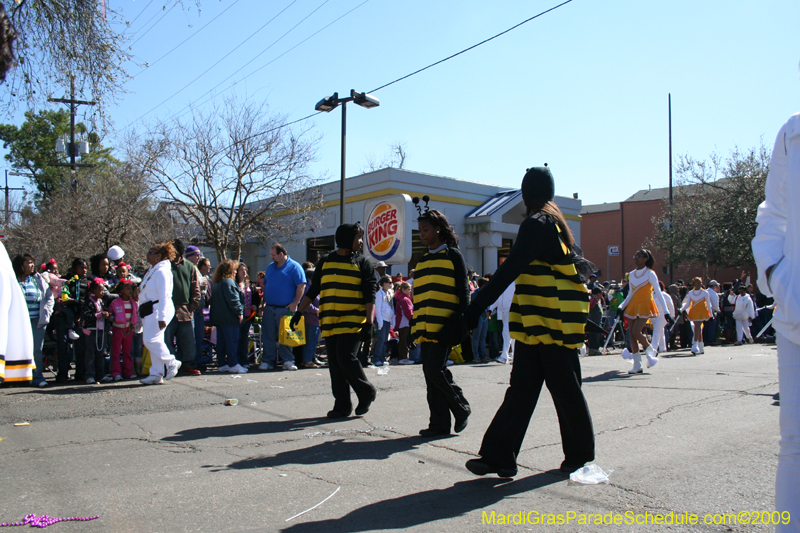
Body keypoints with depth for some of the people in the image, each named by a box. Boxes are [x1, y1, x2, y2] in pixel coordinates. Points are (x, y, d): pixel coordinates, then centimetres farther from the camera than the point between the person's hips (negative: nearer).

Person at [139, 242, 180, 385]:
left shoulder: (161, 271, -13)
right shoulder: (152, 270, 18)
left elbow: (164, 296, -19)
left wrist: (162, 317, -23)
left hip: (158, 310, -10)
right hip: (149, 311, 10)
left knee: (151, 340, -15)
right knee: (154, 341, 8)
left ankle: (172, 363, 1)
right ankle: (156, 375, 10)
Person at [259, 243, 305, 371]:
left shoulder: (294, 267, -4)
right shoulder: (270, 267, 17)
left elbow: (301, 285, -11)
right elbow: (265, 285, 24)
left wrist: (295, 303, -17)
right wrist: (264, 301, 15)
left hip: (286, 308, -6)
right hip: (269, 308, 6)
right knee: (268, 336, 7)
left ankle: (288, 361, 7)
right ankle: (267, 361, 14)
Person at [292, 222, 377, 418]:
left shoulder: (363, 263, 5)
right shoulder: (325, 261, 13)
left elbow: (370, 296, -1)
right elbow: (313, 291, 18)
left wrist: (369, 323, -10)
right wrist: (299, 312, 10)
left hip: (353, 322, -4)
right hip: (330, 323, 4)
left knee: (346, 358, -14)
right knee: (335, 365, 4)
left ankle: (366, 392, 9)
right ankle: (342, 405, 13)